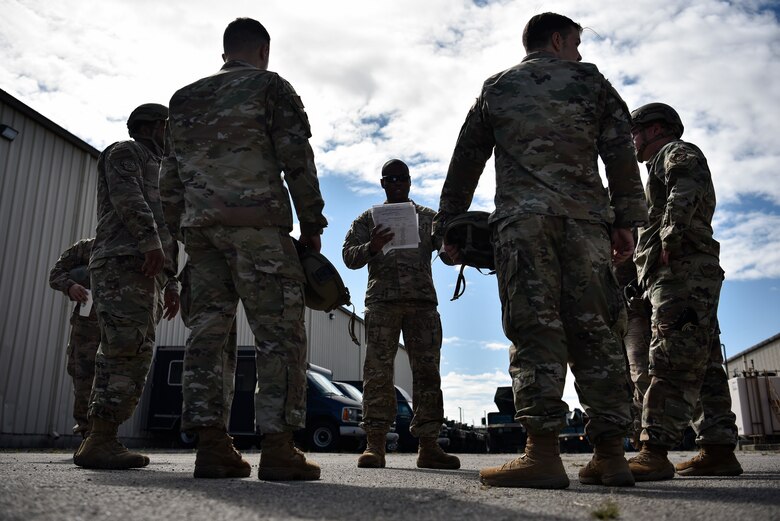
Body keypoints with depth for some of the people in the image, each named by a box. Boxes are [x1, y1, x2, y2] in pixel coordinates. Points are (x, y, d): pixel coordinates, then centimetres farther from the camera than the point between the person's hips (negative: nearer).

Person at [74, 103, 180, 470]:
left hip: (145, 273, 9)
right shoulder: (125, 152, 9)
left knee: (130, 357, 1)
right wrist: (151, 241, -25)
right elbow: (127, 196, -11)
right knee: (126, 353, -19)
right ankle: (100, 442, -22)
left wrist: (171, 284, 21)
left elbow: (165, 238, 30)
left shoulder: (154, 173, 36)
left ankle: (100, 443, 0)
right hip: (124, 262, -9)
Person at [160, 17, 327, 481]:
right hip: (257, 224, -6)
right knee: (279, 332, -6)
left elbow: (172, 179, 19)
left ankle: (212, 447, 0)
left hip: (200, 228, 6)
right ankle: (278, 449, -10)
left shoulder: (186, 99, 23)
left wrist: (183, 234, 21)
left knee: (208, 332, 4)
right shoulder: (270, 86, 6)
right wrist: (312, 224, -1)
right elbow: (297, 160, -4)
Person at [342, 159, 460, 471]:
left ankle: (428, 445, -2)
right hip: (382, 300, -1)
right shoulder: (368, 219, 18)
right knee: (378, 369, -7)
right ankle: (375, 443, -4)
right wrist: (371, 247, -15)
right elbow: (349, 256, 8)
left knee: (427, 370, -4)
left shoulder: (428, 217, 20)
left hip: (423, 300, 1)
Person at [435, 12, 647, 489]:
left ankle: (543, 453, -17)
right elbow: (620, 152, 9)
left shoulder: (496, 88, 22)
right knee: (594, 328, 0)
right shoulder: (590, 80, 20)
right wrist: (626, 221, 8)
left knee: (535, 328, -9)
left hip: (522, 219, 0)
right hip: (585, 217, 1)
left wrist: (450, 228, 22)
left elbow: (465, 163, 19)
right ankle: (611, 454, 1)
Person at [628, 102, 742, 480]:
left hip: (683, 269, -10)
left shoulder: (677, 152, 6)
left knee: (673, 362, -19)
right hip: (680, 276, 10)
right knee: (702, 365, 5)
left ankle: (654, 452, -24)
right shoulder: (663, 168, 35)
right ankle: (718, 451, 7)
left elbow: (689, 191, -16)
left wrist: (668, 238, -22)